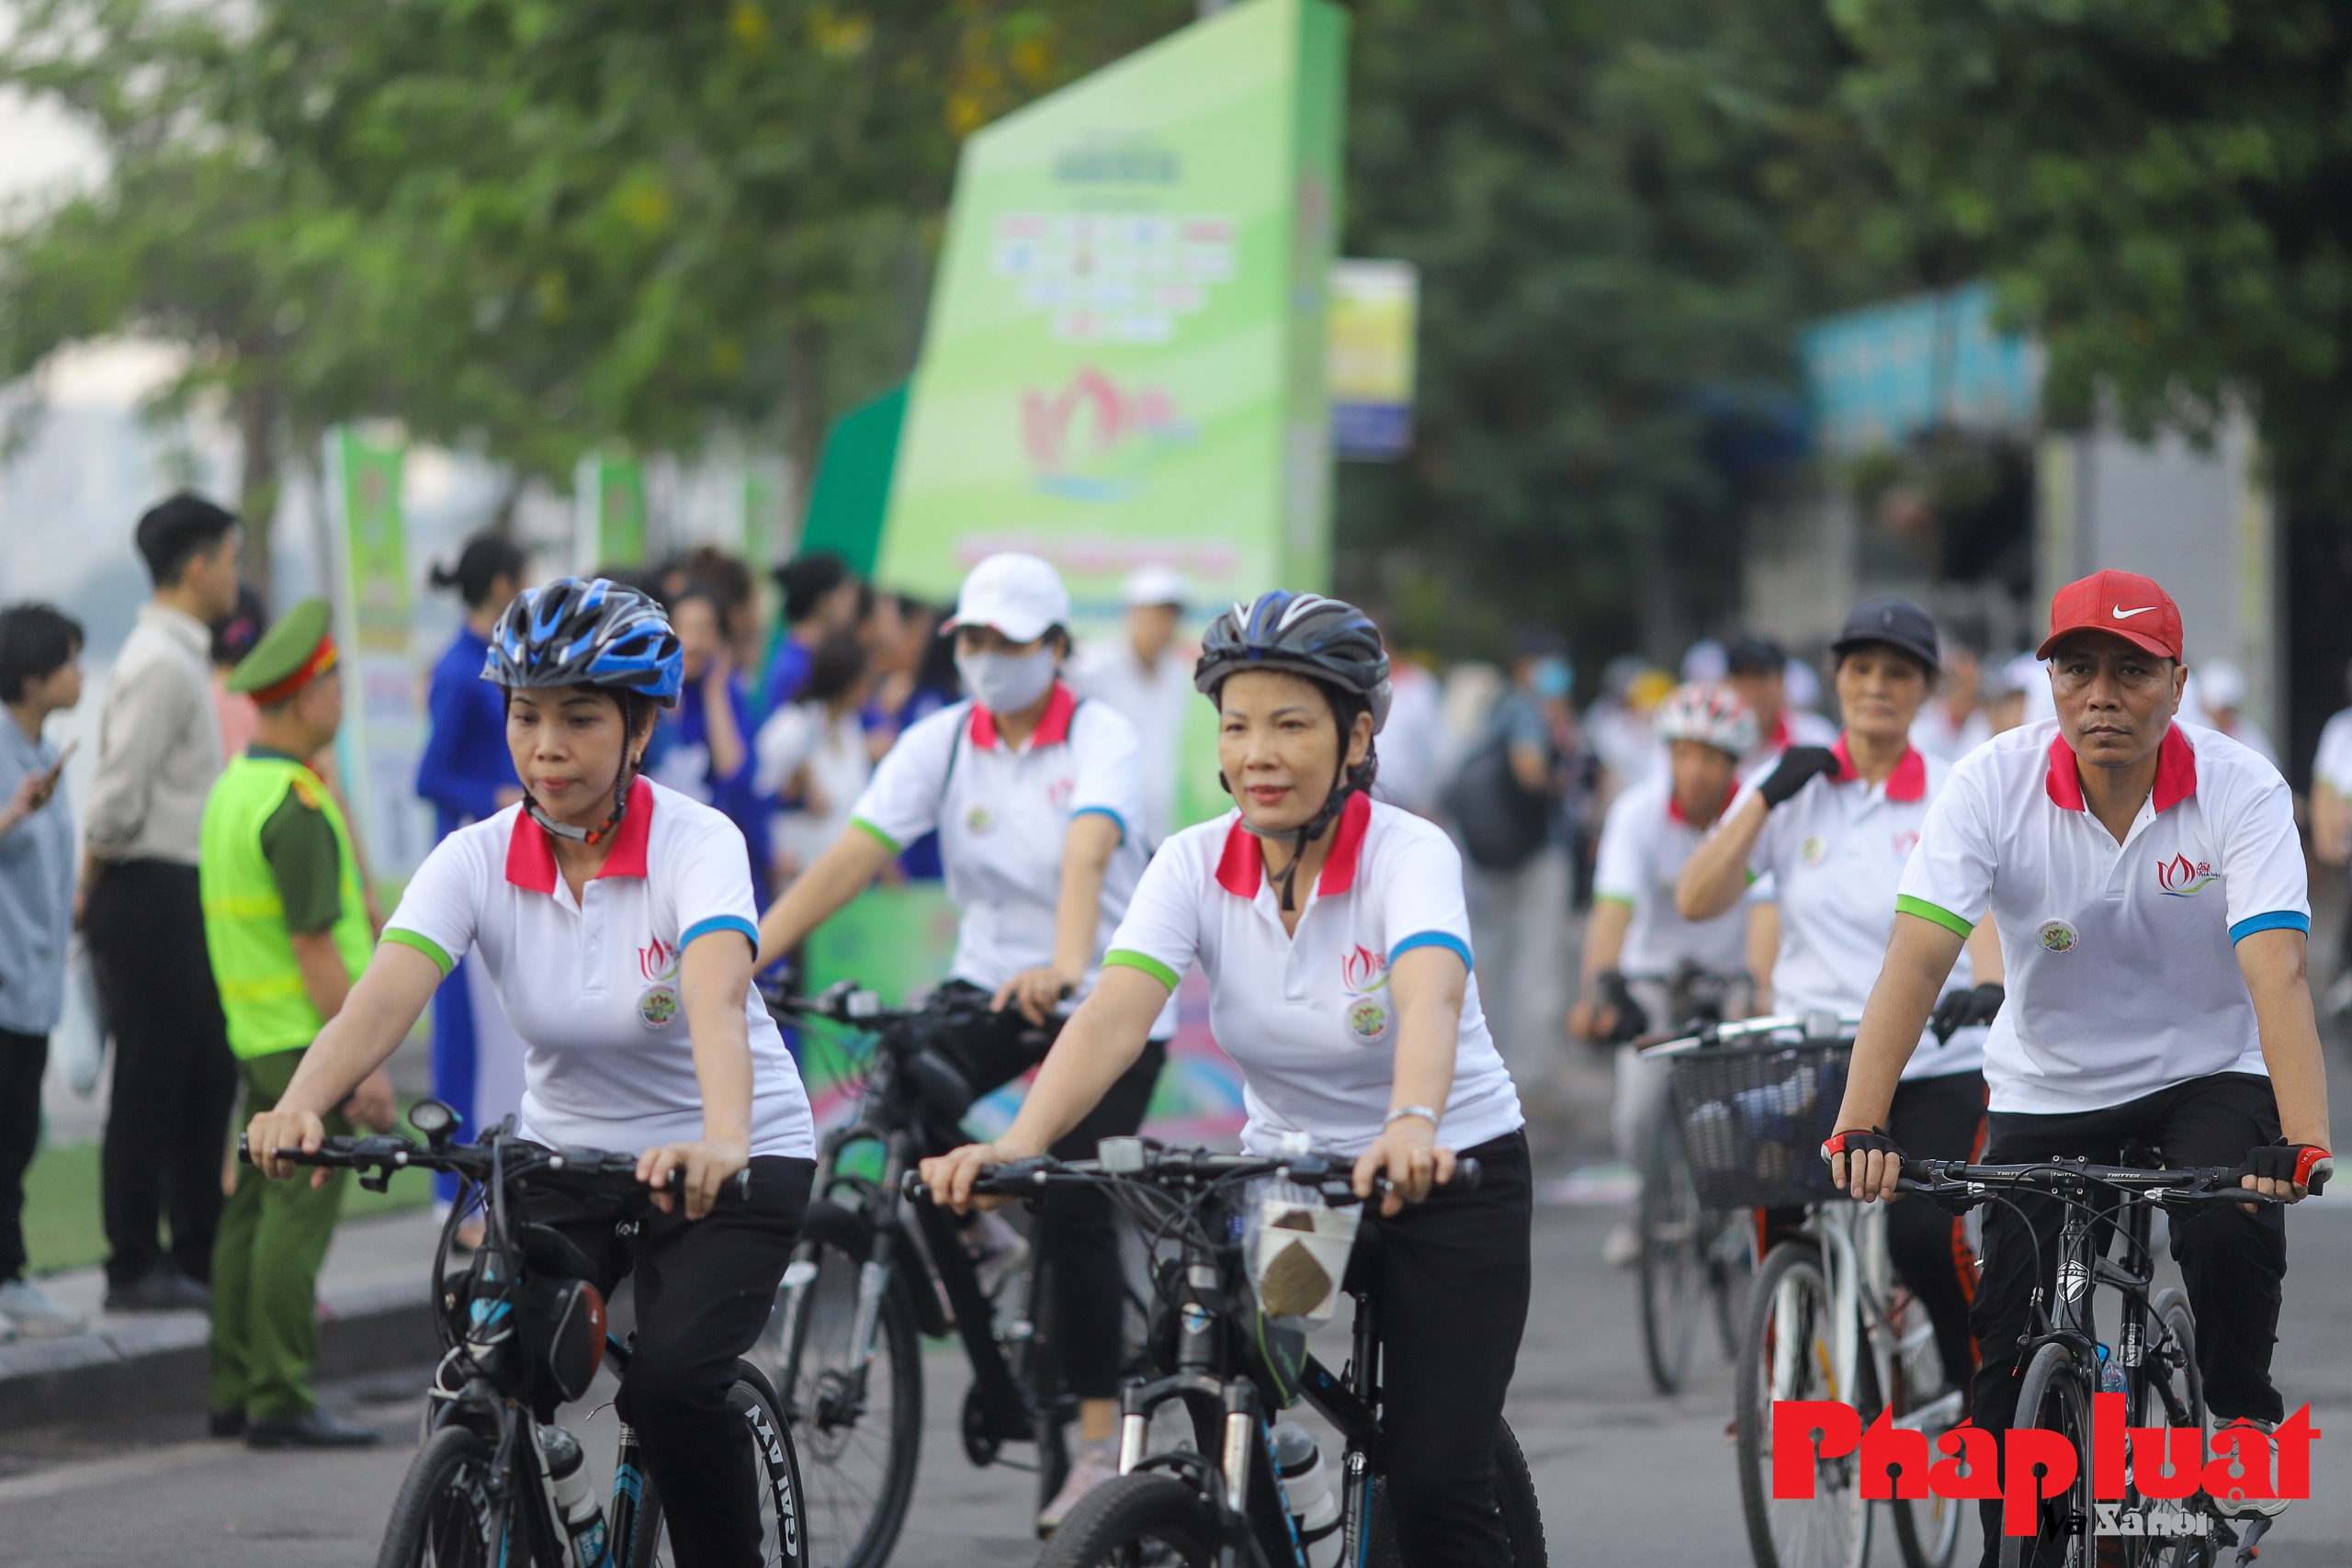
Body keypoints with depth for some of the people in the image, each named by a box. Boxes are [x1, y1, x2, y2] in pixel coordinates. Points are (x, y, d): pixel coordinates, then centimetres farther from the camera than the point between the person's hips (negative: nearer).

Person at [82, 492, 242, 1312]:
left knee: (208, 1076, 15)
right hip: (152, 897, -10)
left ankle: (198, 1256, 23)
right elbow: (118, 799, -21)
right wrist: (93, 892, -9)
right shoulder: (161, 665, -17)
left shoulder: (181, 659, 15)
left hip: (179, 898, 10)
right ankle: (135, 1268, 4)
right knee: (150, 1086, -3)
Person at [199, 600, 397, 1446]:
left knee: (255, 1209, 11)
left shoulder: (231, 789, 13)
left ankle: (236, 1391, 15)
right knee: (300, 1211, -9)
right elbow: (314, 948, -20)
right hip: (309, 1040, -10)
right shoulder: (295, 805, -17)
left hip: (257, 1036, 10)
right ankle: (281, 1401, -10)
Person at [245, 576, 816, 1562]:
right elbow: (383, 997, -26)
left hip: (735, 1168, -3)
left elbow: (716, 1000, -39)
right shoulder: (477, 860, -11)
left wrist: (721, 1141, -59)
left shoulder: (695, 844, -20)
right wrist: (298, 1107, -47)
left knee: (670, 1384, -25)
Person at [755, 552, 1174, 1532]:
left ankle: (1100, 1441, -4)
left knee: (1073, 1211, -14)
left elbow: (1085, 859, -33)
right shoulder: (940, 743, -4)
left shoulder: (1101, 739, -14)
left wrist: (1064, 966, -51)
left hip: (1111, 999, -4)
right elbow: (850, 859, -13)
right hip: (991, 981, 4)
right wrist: (746, 955, -26)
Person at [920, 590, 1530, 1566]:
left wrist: (1414, 1126, -62)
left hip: (1450, 1181, -4)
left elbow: (1430, 996, -41)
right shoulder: (1195, 865, -11)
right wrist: (1018, 1144, -43)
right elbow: (1112, 1017, -25)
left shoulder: (1409, 855, -21)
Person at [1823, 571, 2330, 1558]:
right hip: (2046, 1097, 1)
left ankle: (2241, 1411, -2)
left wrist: (2304, 1142, -45)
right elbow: (1917, 959, -25)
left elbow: (2275, 972, -31)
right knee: (2012, 1365, -4)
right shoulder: (1994, 786, -17)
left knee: (2232, 1227, -30)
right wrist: (1860, 1126, -39)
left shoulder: (2241, 791, -19)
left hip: (2207, 1078, -1)